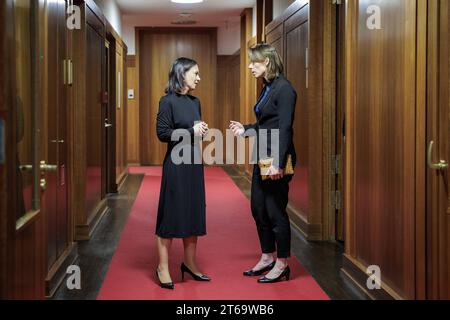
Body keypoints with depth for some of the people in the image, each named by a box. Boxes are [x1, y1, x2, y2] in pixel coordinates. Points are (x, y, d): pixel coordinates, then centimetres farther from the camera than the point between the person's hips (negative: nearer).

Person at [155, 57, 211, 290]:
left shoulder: (195, 102, 11)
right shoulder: (168, 101, -9)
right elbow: (162, 133, -14)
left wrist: (202, 131, 0)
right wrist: (191, 131, -17)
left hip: (194, 162, 7)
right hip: (176, 164, -7)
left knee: (194, 212, 10)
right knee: (171, 213, -2)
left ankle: (190, 262, 22)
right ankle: (163, 266, 7)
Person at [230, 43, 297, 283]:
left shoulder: (283, 88, -15)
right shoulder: (267, 88, 13)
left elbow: (285, 128, -20)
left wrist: (278, 163, -24)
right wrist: (245, 130, 10)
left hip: (277, 160, -9)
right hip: (263, 158, 10)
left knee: (276, 210, 0)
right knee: (258, 208, 15)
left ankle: (282, 264, 13)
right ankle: (267, 258, 28)